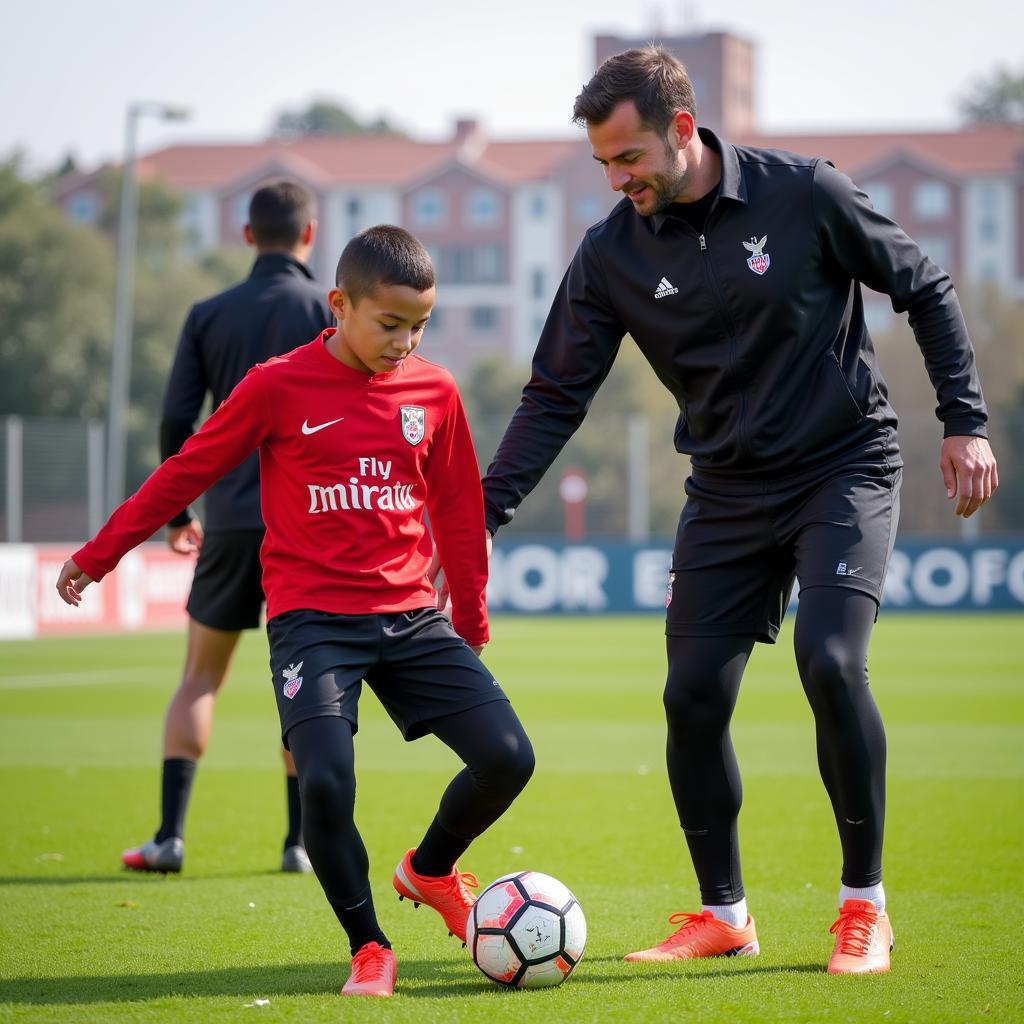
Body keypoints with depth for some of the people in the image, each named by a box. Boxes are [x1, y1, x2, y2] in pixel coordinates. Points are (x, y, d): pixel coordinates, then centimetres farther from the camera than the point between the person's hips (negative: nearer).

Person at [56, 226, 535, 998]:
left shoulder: (434, 392, 5)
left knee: (507, 757, -10)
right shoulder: (279, 387, -5)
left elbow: (458, 513, 15)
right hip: (313, 618, -4)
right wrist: (98, 556, 8)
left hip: (412, 617, 4)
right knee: (325, 781, -23)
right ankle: (369, 949, 0)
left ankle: (430, 870, 22)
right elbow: (187, 472, 4)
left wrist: (472, 627, 19)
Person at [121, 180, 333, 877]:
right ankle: (301, 842, 8)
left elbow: (177, 421, 2)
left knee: (200, 679, 11)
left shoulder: (209, 316, 6)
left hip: (231, 524, 2)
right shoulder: (330, 311, 0)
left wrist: (176, 513, 13)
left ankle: (171, 835, 1)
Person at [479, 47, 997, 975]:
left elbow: (926, 290, -2)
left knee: (830, 661, -22)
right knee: (693, 694, -4)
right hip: (728, 489, 4)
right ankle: (723, 915, 15)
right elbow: (557, 395, -1)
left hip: (846, 467, -4)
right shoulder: (613, 254, -5)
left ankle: (865, 906, -7)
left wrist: (965, 423, -5)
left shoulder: (804, 194, -14)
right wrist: (484, 511, -12)